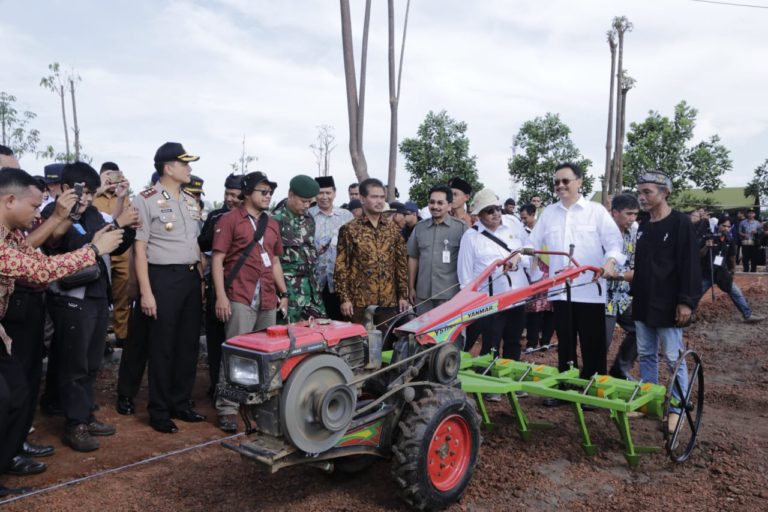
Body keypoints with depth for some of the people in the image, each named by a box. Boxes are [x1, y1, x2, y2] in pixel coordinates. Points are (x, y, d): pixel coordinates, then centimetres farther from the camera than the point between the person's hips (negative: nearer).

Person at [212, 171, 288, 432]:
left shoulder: (272, 224, 17)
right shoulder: (230, 219, 0)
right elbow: (217, 259, -5)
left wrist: (283, 293, 15)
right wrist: (221, 296, -13)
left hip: (268, 299, 6)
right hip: (240, 297, -6)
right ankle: (227, 408, 1)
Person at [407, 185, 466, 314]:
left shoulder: (461, 228, -4)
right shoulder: (419, 228, 9)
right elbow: (413, 258, 14)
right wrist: (411, 288, 13)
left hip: (450, 294, -4)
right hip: (423, 293, 4)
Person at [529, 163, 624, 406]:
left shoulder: (596, 211, 0)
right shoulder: (549, 213, 11)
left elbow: (615, 241, -7)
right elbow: (534, 242, 13)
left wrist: (609, 262, -26)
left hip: (589, 290, -3)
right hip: (560, 290, 4)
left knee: (592, 345, 4)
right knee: (565, 343, 13)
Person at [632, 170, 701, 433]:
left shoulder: (681, 223, -9)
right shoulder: (643, 226, 13)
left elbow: (690, 265, -13)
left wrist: (686, 301, -17)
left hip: (668, 305, -7)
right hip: (643, 304, 7)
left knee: (674, 358, 1)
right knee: (645, 355, 13)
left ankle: (677, 409, 14)